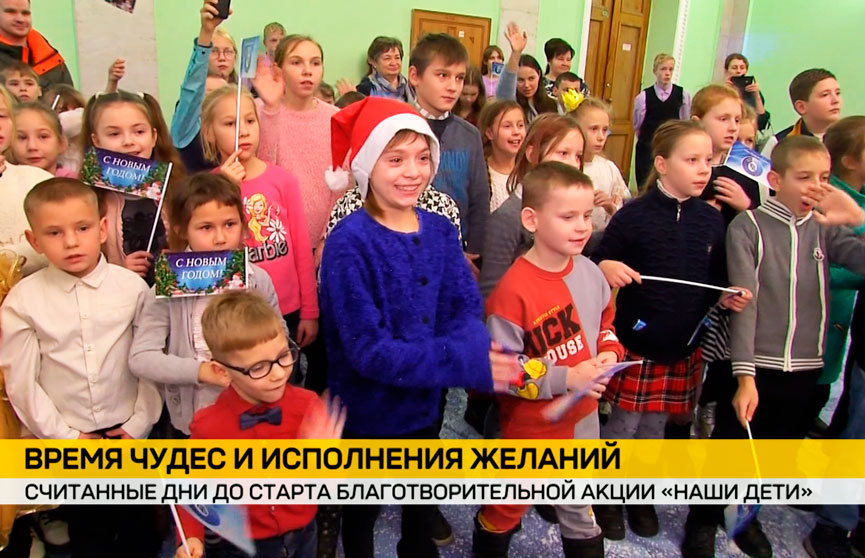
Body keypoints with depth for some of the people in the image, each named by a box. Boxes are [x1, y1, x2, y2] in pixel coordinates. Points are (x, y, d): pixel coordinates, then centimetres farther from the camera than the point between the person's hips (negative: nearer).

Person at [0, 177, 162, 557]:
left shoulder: (132, 287, -10)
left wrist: (140, 424, -7)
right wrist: (63, 435, -6)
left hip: (130, 431, 0)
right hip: (68, 438, 0)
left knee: (139, 525, 16)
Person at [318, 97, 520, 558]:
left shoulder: (440, 231, -6)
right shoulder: (349, 244, -24)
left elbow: (466, 310, -7)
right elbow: (370, 352, -28)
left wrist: (470, 346, -31)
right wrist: (469, 363, -33)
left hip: (426, 401, 6)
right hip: (368, 411, -5)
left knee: (424, 504, 29)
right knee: (363, 510, 21)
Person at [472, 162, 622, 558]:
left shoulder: (590, 272, -6)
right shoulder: (515, 289, -26)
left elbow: (605, 323, 12)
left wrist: (609, 354, -9)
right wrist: (565, 378, -26)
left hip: (583, 418, 5)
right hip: (531, 426, -5)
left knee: (582, 514, 25)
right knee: (509, 505, 19)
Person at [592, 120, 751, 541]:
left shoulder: (711, 221, 2)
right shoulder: (634, 215, -13)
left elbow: (715, 279, 12)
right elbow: (602, 262, -8)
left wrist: (727, 296, -7)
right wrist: (604, 268, -30)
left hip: (683, 346, 4)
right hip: (634, 342, -4)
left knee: (654, 425, 18)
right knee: (623, 423, 9)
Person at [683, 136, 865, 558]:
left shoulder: (825, 227, 2)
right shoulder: (748, 226, -10)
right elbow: (745, 303, -15)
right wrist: (744, 375, -19)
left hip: (804, 368, 4)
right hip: (754, 366, -4)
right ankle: (702, 521, 33)